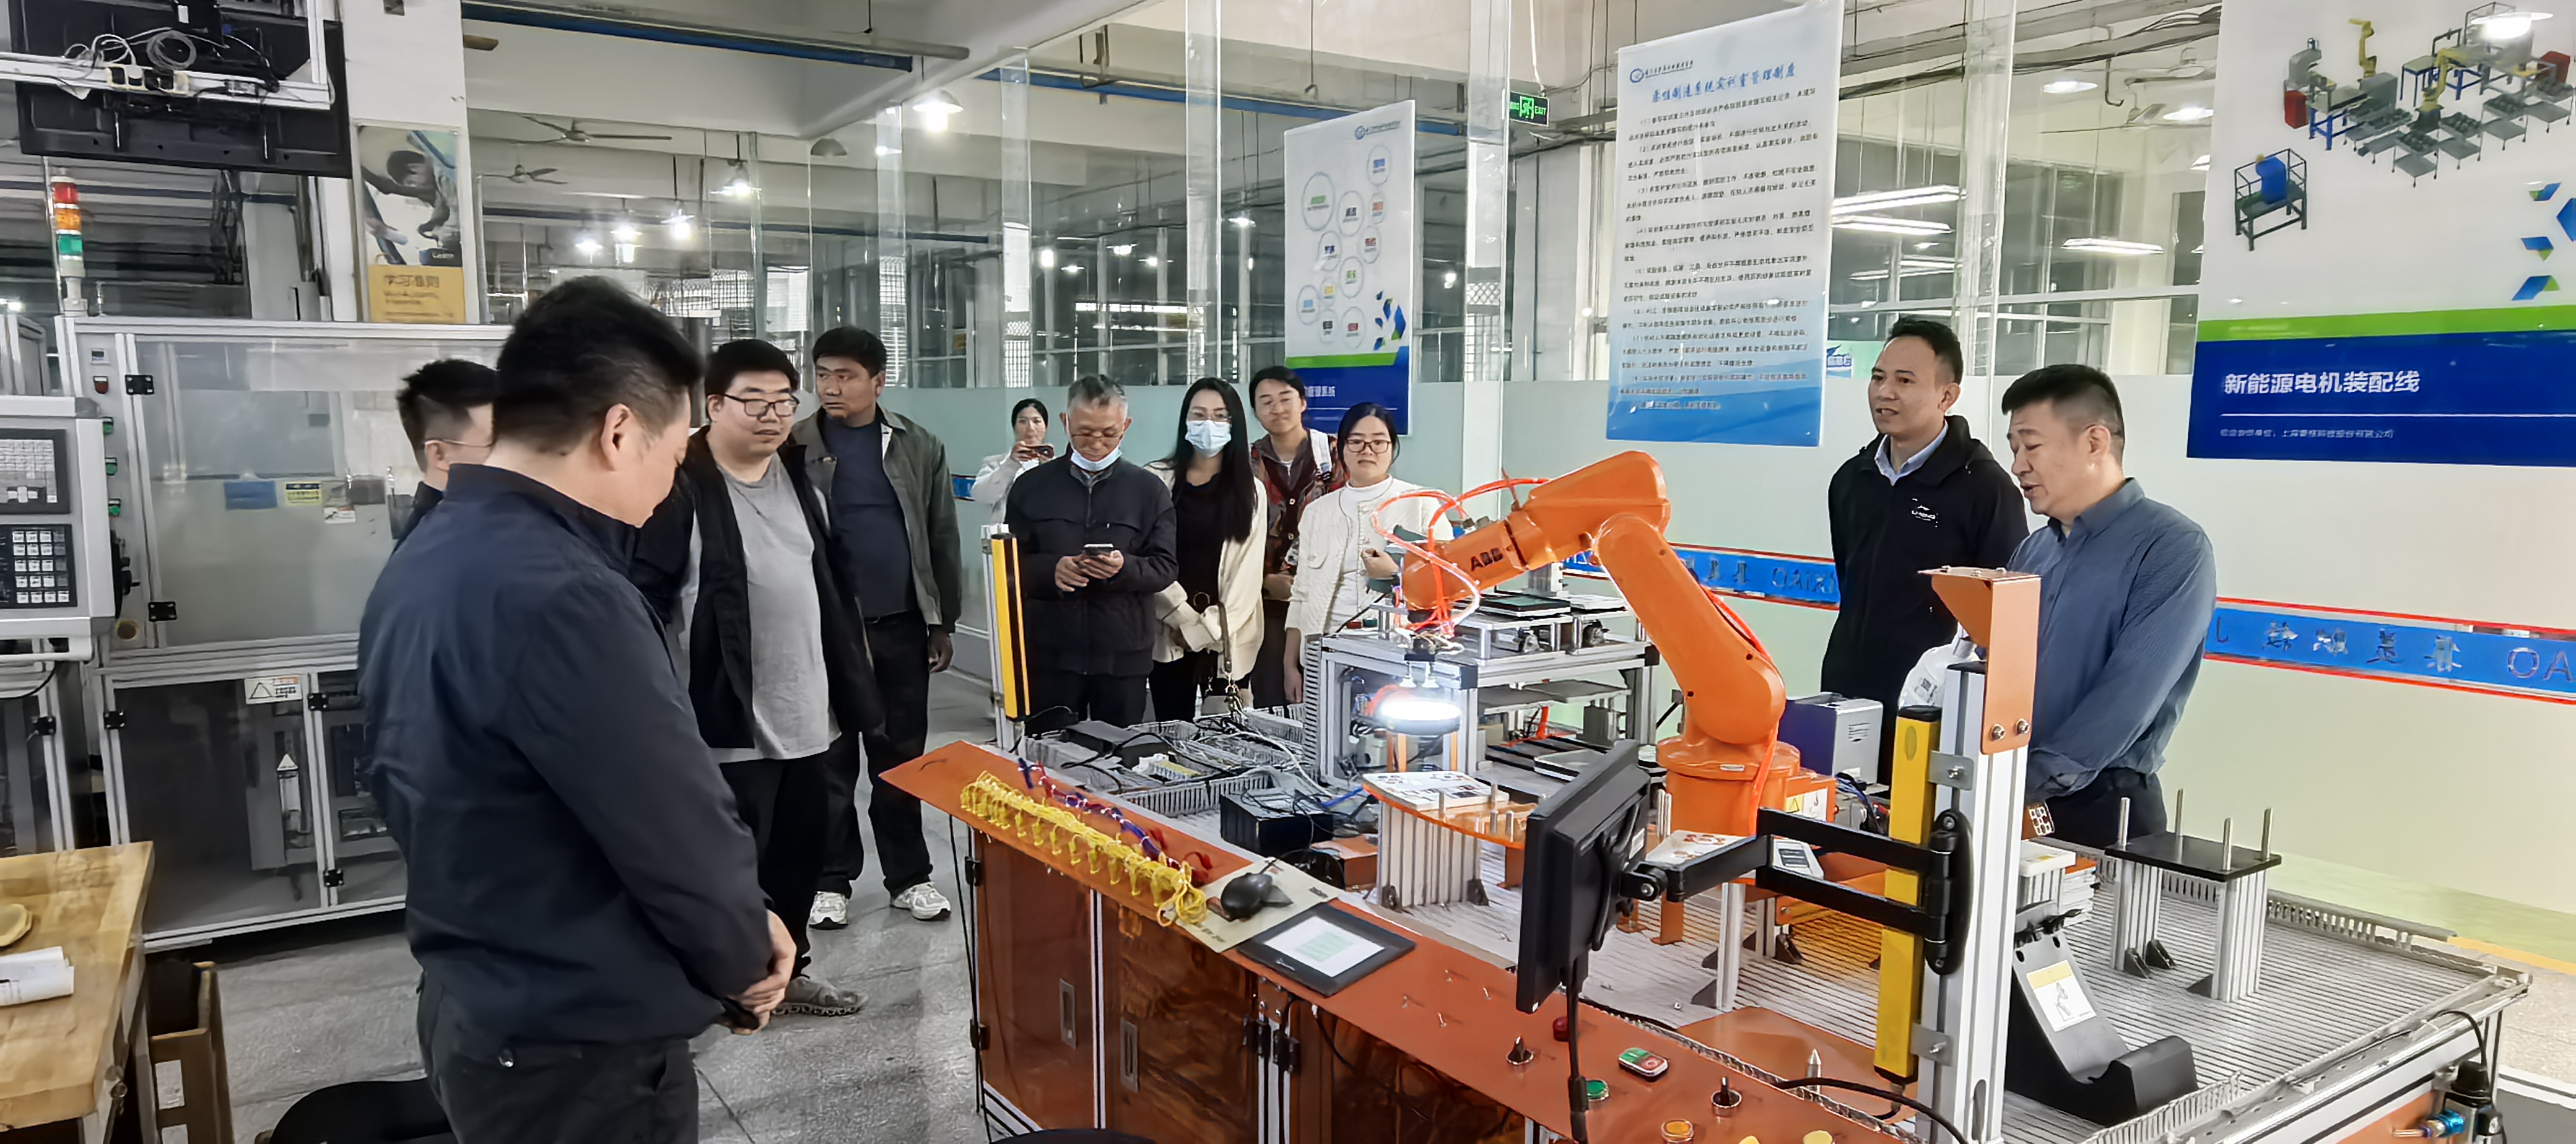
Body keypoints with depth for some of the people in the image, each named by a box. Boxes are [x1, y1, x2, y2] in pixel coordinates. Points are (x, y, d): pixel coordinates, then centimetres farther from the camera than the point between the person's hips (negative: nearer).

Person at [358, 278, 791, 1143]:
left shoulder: (416, 568, 3)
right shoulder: (560, 597, -28)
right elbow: (680, 835, -24)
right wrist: (743, 961, -4)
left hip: (466, 1008, 9)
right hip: (579, 1047, -9)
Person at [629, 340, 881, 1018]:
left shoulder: (799, 478, 11)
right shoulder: (681, 487, -13)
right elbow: (643, 600, -13)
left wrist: (848, 685, 18)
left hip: (807, 713, 7)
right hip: (728, 719, -7)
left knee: (801, 853, 17)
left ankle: (790, 971, 33)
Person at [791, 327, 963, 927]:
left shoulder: (920, 447, 3)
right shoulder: (795, 449, -3)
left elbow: (942, 539, 6)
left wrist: (943, 622, 5)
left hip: (902, 627, 2)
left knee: (902, 756, 11)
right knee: (830, 760, 9)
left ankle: (908, 876, 23)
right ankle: (831, 879, 22)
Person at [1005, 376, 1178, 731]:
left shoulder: (1149, 490, 6)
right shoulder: (1032, 487, 7)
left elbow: (1166, 567, 2)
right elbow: (1011, 561, 6)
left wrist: (1125, 568, -19)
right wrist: (1051, 570, -15)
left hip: (1123, 656, 0)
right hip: (1050, 651, 0)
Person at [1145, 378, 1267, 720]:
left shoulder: (1250, 490, 7)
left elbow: (1248, 569, 1)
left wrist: (1214, 628, -8)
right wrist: (1188, 620, -9)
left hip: (1230, 640, 1)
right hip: (1169, 636, -1)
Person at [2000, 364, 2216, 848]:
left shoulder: (2171, 548, -10)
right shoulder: (2032, 552, 11)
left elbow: (2131, 693, -20)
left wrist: (2033, 781, -25)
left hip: (2103, 807, -6)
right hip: (2011, 802, 6)